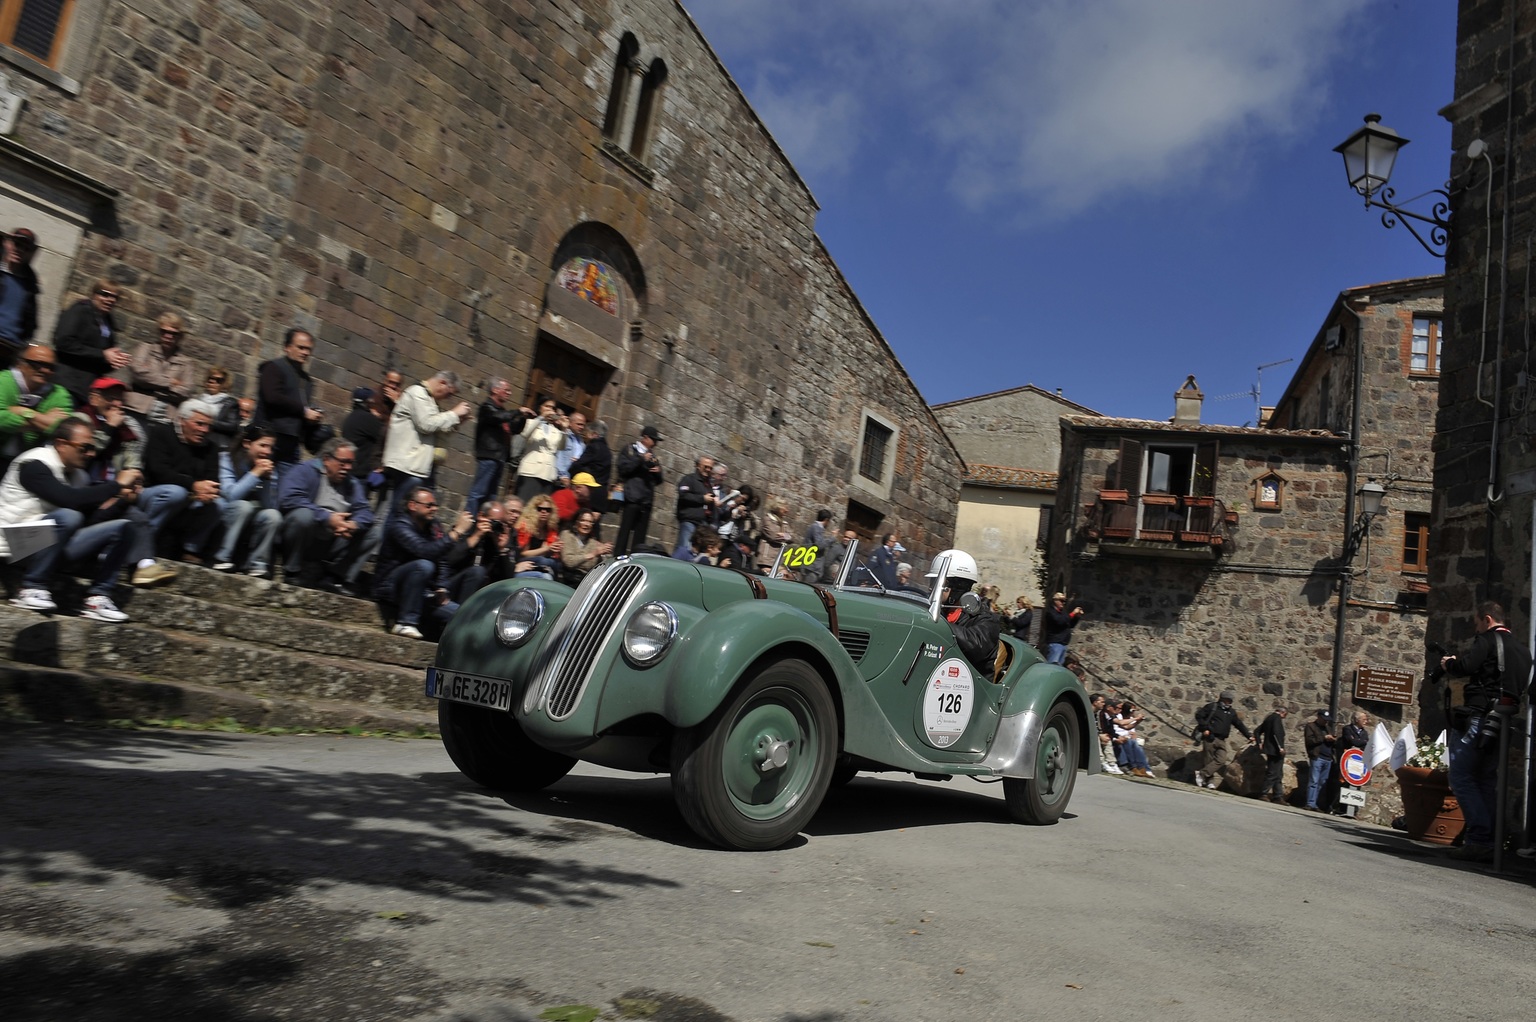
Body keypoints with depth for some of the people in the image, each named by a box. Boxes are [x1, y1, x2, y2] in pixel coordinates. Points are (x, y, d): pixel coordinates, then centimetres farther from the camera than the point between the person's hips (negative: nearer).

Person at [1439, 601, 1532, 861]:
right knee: (1487, 780, 12)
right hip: (1503, 723, 8)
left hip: (1479, 719, -8)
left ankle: (1478, 840, -14)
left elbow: (1465, 666, -19)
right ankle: (1491, 842, 10)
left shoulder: (1488, 640, -4)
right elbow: (1520, 688, 27)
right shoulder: (1523, 649, 21)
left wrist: (1448, 663, 4)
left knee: (1461, 776, -7)